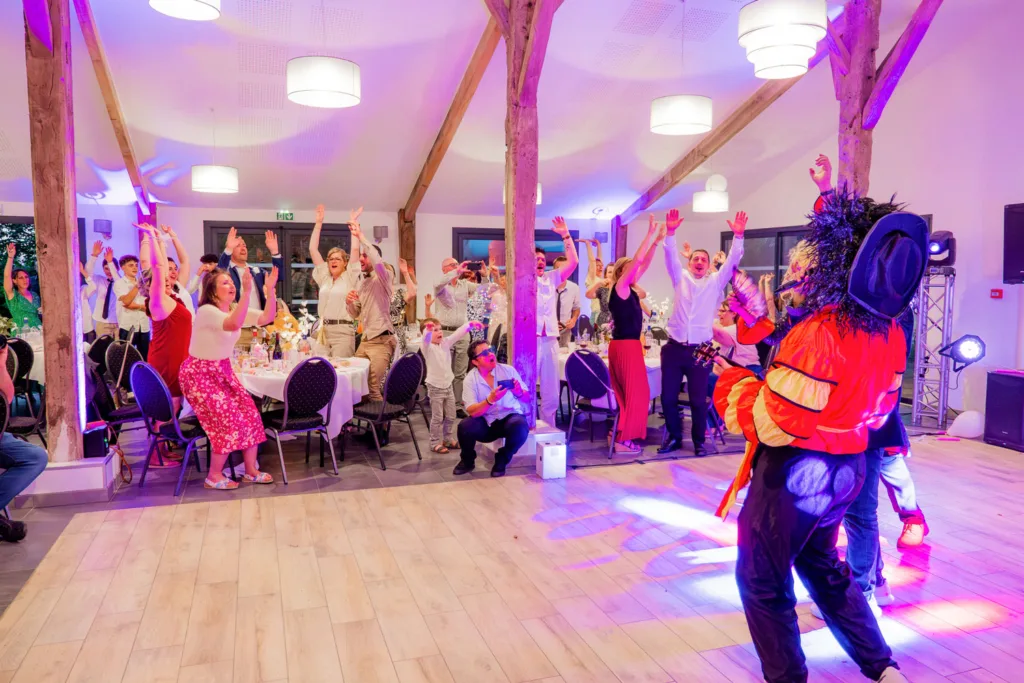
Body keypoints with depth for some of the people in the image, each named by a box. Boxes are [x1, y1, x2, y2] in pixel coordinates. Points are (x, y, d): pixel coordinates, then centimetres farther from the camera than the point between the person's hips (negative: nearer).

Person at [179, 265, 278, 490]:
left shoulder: (234, 308, 3)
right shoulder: (206, 311, -22)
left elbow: (266, 318, -7)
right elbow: (234, 325, -42)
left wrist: (270, 291, -21)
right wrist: (247, 291, -48)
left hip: (223, 370, 8)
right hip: (199, 373, -8)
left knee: (250, 414, -2)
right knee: (229, 421, -13)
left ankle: (251, 471, 9)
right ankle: (213, 476, 4)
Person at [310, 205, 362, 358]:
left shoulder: (349, 278, 2)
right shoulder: (324, 277, 13)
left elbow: (355, 249, -6)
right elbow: (313, 250, 13)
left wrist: (353, 223, 1)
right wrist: (318, 223, 12)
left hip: (343, 332, -5)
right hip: (323, 331, 5)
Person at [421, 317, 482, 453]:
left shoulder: (446, 343, 2)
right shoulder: (427, 348, -15)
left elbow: (458, 334, -6)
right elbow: (426, 340, -37)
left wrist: (470, 324, -22)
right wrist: (428, 330, -60)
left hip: (448, 386, 6)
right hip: (435, 387, -6)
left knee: (450, 417, 15)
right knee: (437, 418, 1)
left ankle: (447, 439, 31)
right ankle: (435, 443, 14)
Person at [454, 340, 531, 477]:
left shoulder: (508, 370, -5)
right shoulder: (470, 379, -7)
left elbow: (528, 399, -2)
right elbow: (472, 412, -18)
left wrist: (519, 393, -25)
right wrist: (490, 400, -35)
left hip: (511, 416, 0)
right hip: (486, 422, 0)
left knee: (520, 427, -34)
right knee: (465, 426, -28)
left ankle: (502, 460, -4)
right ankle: (468, 461, 5)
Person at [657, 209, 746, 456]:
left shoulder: (716, 282, 9)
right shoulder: (680, 278, 10)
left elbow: (732, 261, -2)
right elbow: (671, 257, -3)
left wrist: (738, 236, -13)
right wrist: (670, 233, -17)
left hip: (700, 350, -1)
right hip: (674, 348, 1)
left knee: (698, 399, 3)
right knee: (668, 397, 4)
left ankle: (699, 440, 20)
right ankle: (674, 437, 22)